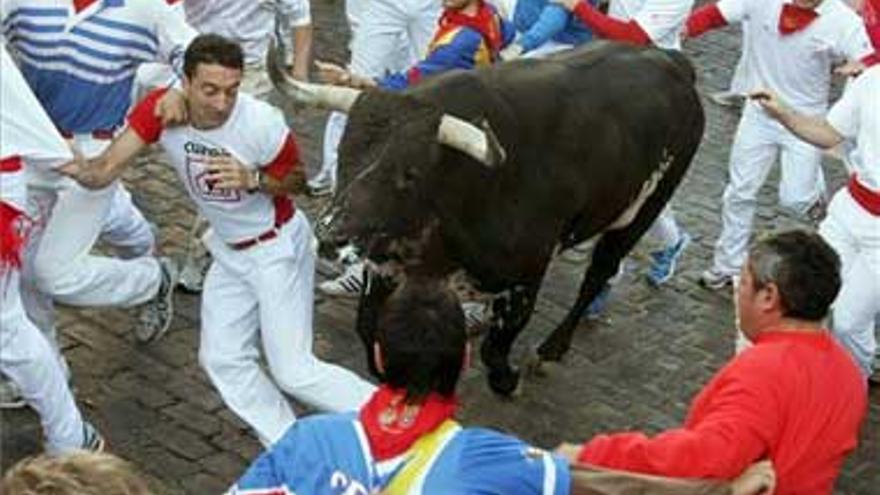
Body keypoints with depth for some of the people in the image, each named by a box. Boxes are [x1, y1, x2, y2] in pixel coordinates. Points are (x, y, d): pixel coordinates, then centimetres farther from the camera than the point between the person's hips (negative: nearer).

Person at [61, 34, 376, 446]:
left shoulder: (263, 124, -30)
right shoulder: (161, 108, -20)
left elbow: (297, 181, -11)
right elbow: (106, 169, -25)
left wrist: (254, 180, -32)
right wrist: (71, 167, -48)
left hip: (278, 247, -6)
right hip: (229, 252, 6)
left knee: (293, 371, -7)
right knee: (223, 359, 7)